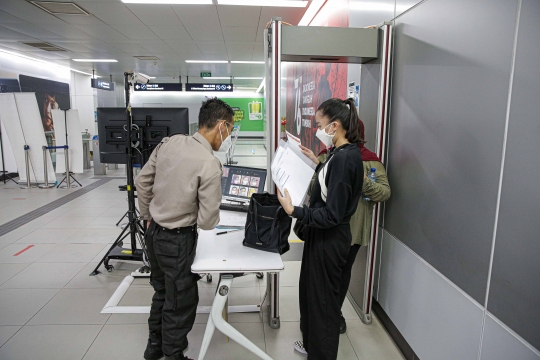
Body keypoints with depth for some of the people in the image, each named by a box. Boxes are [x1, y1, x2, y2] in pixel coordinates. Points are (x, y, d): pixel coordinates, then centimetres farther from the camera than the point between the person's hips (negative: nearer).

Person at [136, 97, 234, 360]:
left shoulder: (169, 143, -3)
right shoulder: (209, 164, -23)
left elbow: (142, 182, 7)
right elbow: (207, 222, -21)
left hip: (154, 233, 8)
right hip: (177, 240, -8)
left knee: (162, 291, 27)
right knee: (181, 301, 13)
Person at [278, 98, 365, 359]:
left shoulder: (344, 158, -25)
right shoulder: (344, 153, 5)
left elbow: (332, 214, -26)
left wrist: (293, 211, -29)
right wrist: (318, 164, 15)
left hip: (329, 239, -10)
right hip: (323, 235, 10)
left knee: (322, 298, 8)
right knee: (311, 290, 24)